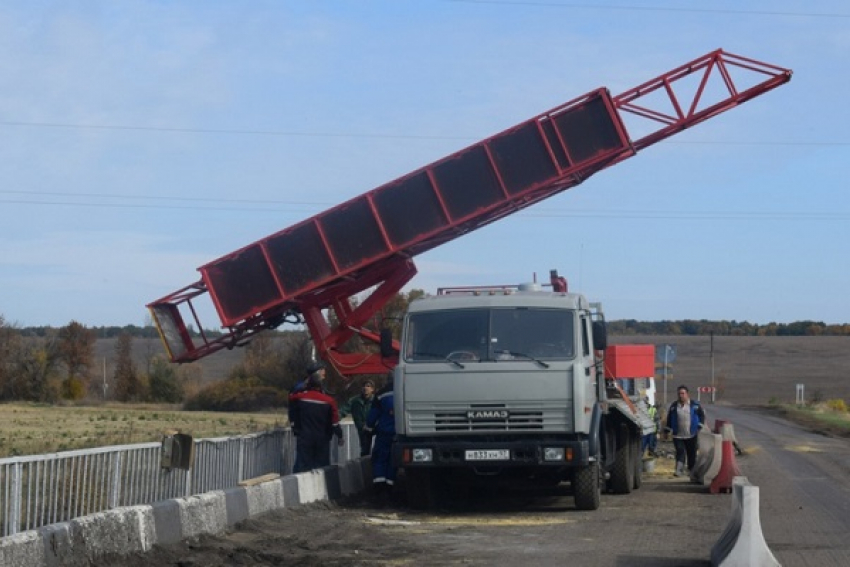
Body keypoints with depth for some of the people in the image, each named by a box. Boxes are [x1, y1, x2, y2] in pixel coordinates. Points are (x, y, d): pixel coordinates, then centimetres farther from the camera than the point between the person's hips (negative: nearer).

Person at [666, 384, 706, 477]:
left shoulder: (695, 405, 1)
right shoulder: (674, 406, 5)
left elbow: (702, 415, 7)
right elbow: (669, 419, 12)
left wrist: (700, 425, -4)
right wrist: (668, 429, 9)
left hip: (691, 435, 0)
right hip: (678, 435, 0)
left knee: (692, 453, 8)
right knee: (680, 452, -12)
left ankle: (691, 469, 23)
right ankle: (679, 470, -14)